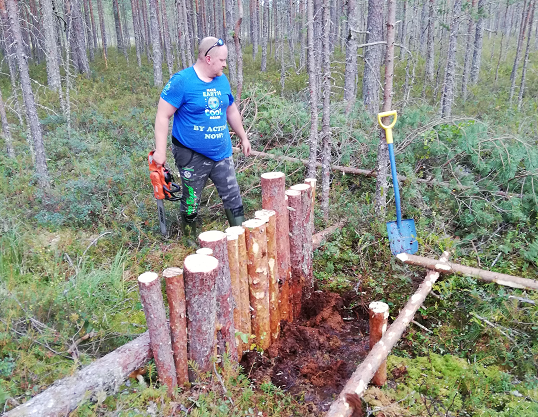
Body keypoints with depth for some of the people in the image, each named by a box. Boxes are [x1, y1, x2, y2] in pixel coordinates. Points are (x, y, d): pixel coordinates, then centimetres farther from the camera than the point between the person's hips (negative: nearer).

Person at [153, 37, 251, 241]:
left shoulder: (222, 80, 5)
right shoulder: (182, 81, -14)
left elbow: (231, 111, 19)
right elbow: (163, 116, -14)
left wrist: (243, 137, 23)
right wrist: (160, 151, -17)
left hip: (222, 153, 5)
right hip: (192, 156, -5)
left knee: (233, 199, 8)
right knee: (191, 203, 9)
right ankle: (191, 243, 29)